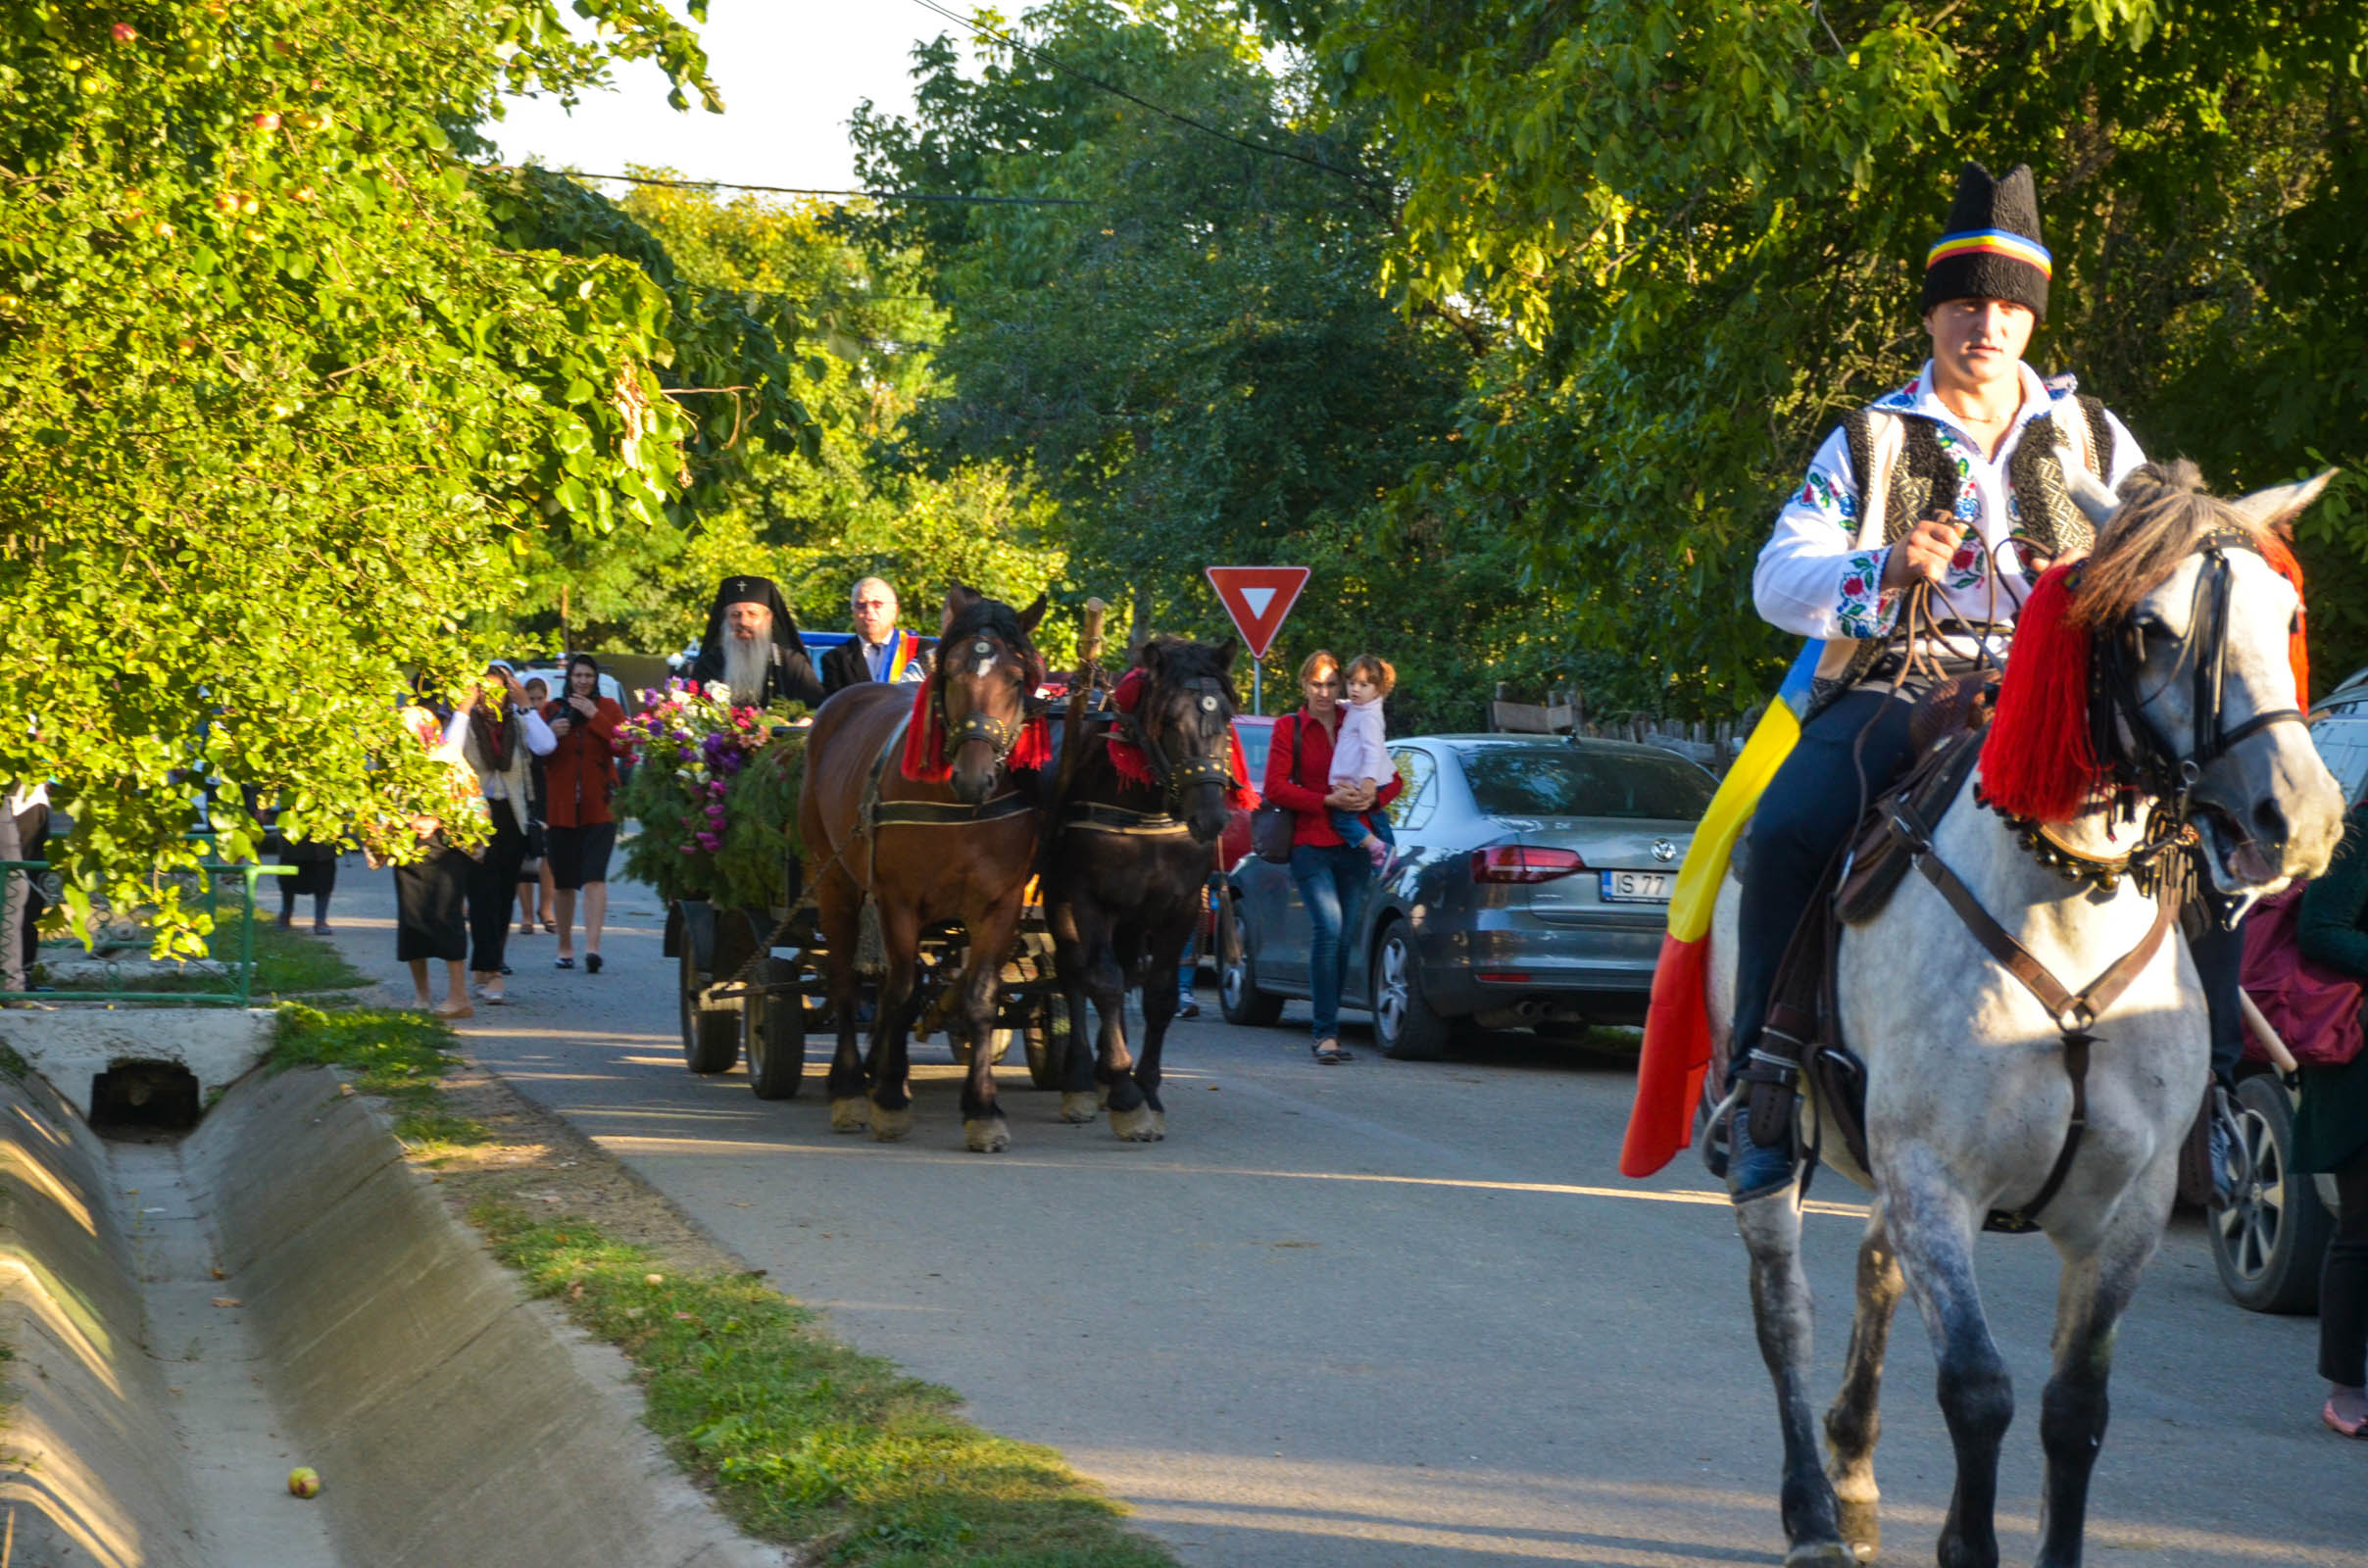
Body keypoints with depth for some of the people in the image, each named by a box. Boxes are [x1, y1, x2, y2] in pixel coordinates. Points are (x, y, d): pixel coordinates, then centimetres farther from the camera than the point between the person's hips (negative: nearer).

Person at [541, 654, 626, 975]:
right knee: (564, 882, 5)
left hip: (599, 807, -2)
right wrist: (550, 733, -14)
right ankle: (565, 946, 17)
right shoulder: (552, 710, 9)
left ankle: (592, 946, -23)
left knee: (594, 876, -15)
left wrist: (594, 716, -13)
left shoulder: (607, 708, 7)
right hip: (560, 807, 2)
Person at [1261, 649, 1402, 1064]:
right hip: (1311, 845, -4)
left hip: (1354, 846, 4)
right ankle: (1327, 1031, -20)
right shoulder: (1288, 728, 5)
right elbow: (1276, 786, -4)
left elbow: (1392, 780, 14)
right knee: (1328, 927, -20)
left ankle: (1326, 1031, 15)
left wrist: (1373, 797, -8)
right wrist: (1329, 801, -14)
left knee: (1344, 937, 4)